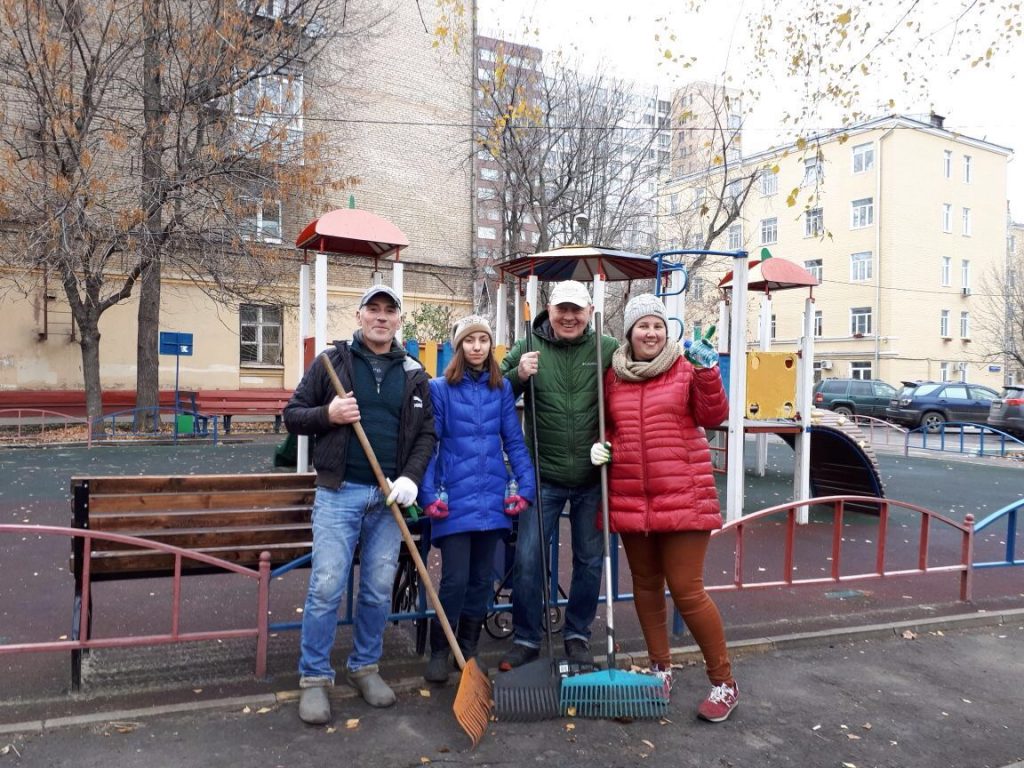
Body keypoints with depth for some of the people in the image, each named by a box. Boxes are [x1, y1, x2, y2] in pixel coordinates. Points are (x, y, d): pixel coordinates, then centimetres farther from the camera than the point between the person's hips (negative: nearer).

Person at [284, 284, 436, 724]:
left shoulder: (413, 373, 9)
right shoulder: (332, 362, 3)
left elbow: (426, 432, 8)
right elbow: (293, 415, 5)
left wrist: (411, 477, -6)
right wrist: (327, 414, -16)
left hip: (389, 496, 3)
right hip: (339, 492, -2)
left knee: (379, 590, 9)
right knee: (326, 588, -2)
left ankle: (364, 667, 27)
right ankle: (314, 678, 12)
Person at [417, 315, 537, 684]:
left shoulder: (502, 388, 8)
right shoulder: (440, 388, -1)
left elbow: (514, 441, 7)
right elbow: (429, 444, -3)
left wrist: (525, 486, -2)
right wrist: (429, 495, -10)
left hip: (492, 497, 4)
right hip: (455, 499, -3)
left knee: (482, 578, 12)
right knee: (455, 578, -5)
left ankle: (469, 649, 28)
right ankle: (439, 651, 15)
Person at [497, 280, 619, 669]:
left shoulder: (609, 350, -2)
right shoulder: (527, 348, -2)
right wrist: (518, 375, -20)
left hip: (593, 478, 1)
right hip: (543, 476, -1)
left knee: (590, 560, 13)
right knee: (527, 558, 3)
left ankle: (578, 636, 33)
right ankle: (525, 639, 21)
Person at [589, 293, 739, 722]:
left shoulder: (686, 367, -1)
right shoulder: (613, 376, 8)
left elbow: (713, 417, -6)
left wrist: (707, 373, -18)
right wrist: (601, 447, -1)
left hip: (683, 496, -4)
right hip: (631, 497, 4)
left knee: (687, 590, -4)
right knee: (646, 585, 15)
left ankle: (723, 682, 15)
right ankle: (661, 667, 35)